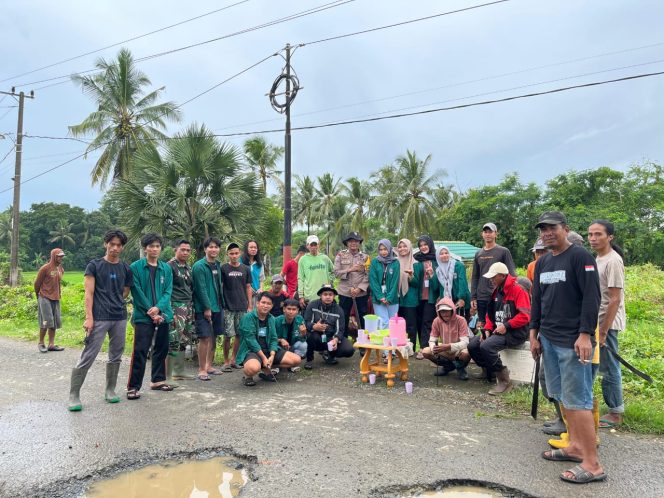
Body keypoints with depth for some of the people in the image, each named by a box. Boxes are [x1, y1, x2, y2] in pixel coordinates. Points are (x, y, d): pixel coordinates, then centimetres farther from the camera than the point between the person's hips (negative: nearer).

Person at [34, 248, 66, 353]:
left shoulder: (61, 269, 9)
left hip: (56, 299, 6)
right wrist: (39, 296, 9)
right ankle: (41, 343, 10)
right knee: (46, 321, -6)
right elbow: (37, 283, -2)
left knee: (55, 322, 6)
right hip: (45, 298, -6)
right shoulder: (45, 268, -10)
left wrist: (59, 294, 16)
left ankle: (51, 344, 12)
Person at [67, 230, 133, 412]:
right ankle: (74, 395, 7)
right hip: (99, 318, -4)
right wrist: (89, 318, -13)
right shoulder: (94, 265, 0)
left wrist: (115, 305, 6)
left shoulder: (126, 269, 9)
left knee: (115, 356, 11)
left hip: (120, 318, 4)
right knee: (87, 357, -4)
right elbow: (89, 294, -6)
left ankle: (110, 390, 25)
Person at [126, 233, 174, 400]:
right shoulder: (135, 267, -3)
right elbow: (137, 292, -8)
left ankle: (158, 380, 28)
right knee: (140, 351, -6)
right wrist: (150, 311, -13)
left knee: (162, 349, 13)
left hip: (163, 315, 5)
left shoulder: (166, 268, 8)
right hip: (143, 316, -4)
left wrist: (158, 308, -15)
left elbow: (168, 291, 2)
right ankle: (133, 386, 2)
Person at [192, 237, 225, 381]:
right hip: (204, 308, -7)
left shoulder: (217, 266, 13)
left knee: (213, 337, 12)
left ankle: (209, 366, 24)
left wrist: (221, 305, 12)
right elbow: (201, 289, -15)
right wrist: (207, 308, -18)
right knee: (205, 338, -6)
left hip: (217, 307, 7)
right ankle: (202, 369, 3)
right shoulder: (199, 266, -10)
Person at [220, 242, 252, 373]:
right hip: (228, 308, -3)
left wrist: (250, 306, 7)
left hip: (242, 307, 3)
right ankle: (226, 361, 10)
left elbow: (248, 288, 11)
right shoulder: (223, 268, -1)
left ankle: (233, 359, 21)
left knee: (239, 334, 7)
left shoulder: (246, 269, 7)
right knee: (228, 335, -3)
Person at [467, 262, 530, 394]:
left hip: (515, 332, -9)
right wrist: (487, 329, 2)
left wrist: (506, 326, -22)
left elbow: (525, 315, -20)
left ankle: (504, 381, -13)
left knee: (486, 346, -29)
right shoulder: (496, 291, 13)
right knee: (472, 345, -6)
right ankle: (491, 372, 9)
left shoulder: (517, 289, -13)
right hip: (497, 330, 9)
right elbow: (490, 313, 17)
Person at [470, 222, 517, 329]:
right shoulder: (478, 254, 12)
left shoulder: (504, 251, 0)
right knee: (481, 325, 9)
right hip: (481, 297, 4)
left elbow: (512, 274, -4)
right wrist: (473, 297, 7)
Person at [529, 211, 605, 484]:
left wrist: (585, 335, -19)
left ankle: (592, 464, 3)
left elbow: (592, 298, -14)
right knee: (561, 396, 13)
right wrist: (534, 334, 15)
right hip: (549, 339, 8)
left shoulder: (580, 256, -8)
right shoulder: (542, 262, 14)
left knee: (577, 400, -5)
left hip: (573, 341, -7)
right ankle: (575, 446, 26)